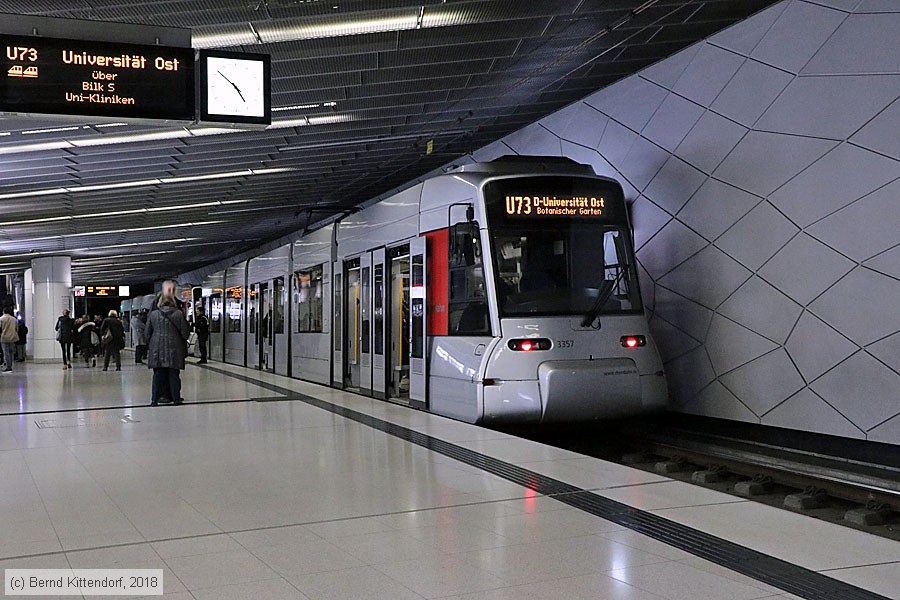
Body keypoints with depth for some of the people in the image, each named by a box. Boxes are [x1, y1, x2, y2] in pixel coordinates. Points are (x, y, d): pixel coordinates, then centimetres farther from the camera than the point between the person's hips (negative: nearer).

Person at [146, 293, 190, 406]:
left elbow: (148, 332, 6)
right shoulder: (179, 314, -4)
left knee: (157, 375, 7)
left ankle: (154, 399, 6)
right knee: (174, 375, 5)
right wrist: (183, 345, 14)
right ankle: (176, 398, 8)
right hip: (174, 349, -1)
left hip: (157, 349, 1)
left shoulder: (153, 314, 1)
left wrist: (149, 345, 18)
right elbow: (185, 332, -3)